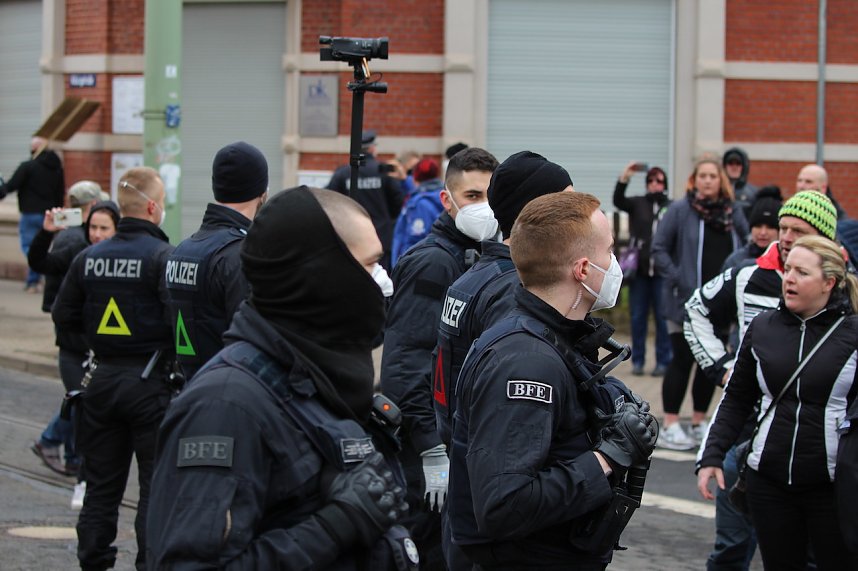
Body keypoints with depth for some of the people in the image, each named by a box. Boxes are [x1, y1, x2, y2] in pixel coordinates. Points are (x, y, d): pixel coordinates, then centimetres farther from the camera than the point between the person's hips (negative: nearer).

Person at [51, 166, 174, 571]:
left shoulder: (89, 258, 3)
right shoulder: (161, 256, -14)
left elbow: (63, 317, 8)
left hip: (102, 381, 5)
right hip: (150, 382, -5)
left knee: (102, 484, 13)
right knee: (156, 484, 2)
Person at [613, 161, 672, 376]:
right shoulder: (637, 204, 8)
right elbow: (618, 201, -10)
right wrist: (624, 179, -27)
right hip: (639, 270, 2)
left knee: (663, 318, 1)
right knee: (637, 317, 7)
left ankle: (663, 361, 8)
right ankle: (637, 360, 15)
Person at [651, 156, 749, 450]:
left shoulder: (734, 215, 7)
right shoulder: (679, 211, -5)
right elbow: (659, 249, -5)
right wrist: (677, 279, -14)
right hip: (686, 302, -5)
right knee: (683, 361, -3)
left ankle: (699, 422, 22)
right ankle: (670, 426, 3)